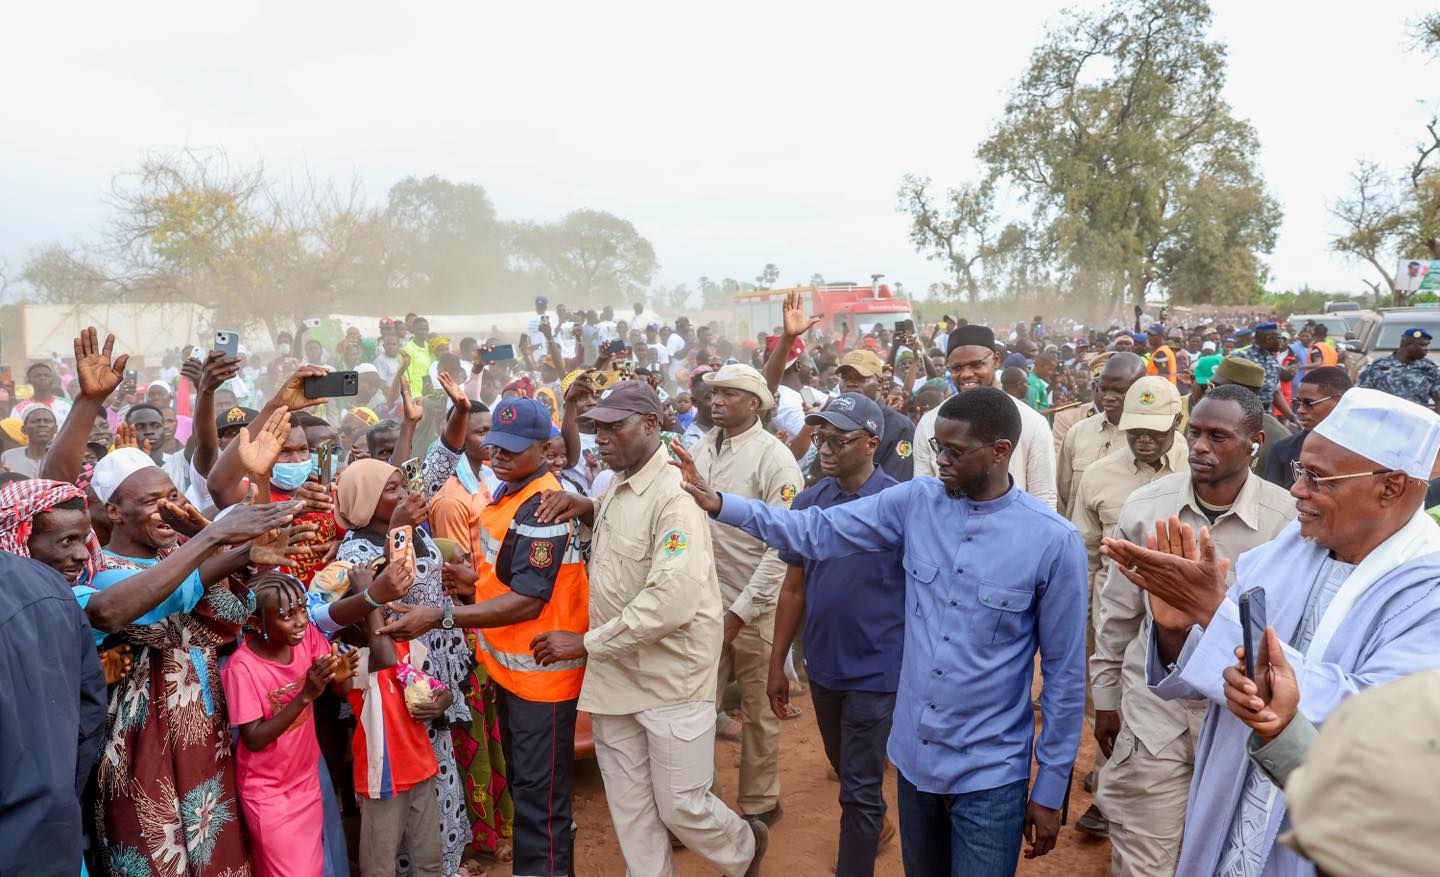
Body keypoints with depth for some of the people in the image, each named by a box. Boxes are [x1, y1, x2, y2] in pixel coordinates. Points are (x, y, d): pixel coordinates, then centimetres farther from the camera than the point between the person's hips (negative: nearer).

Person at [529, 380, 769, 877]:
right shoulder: (616, 490, 7)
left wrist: (586, 643, -21)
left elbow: (671, 600, -29)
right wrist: (585, 508, 6)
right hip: (613, 676, 7)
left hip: (671, 679, -7)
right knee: (630, 812, 15)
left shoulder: (675, 494, -20)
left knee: (681, 807, 6)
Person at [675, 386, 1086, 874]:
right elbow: (817, 531, -3)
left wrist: (1050, 789, -3)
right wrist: (719, 503, -14)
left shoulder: (1054, 541, -15)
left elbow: (1064, 672, -8)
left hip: (990, 773, -4)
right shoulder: (916, 501, -5)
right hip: (914, 755, 4)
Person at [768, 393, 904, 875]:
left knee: (861, 786, 3)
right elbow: (794, 589, 5)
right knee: (844, 770, 25)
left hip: (876, 670, -5)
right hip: (823, 666, 6)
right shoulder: (807, 502, -2)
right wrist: (777, 664, 7)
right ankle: (874, 825, 53)